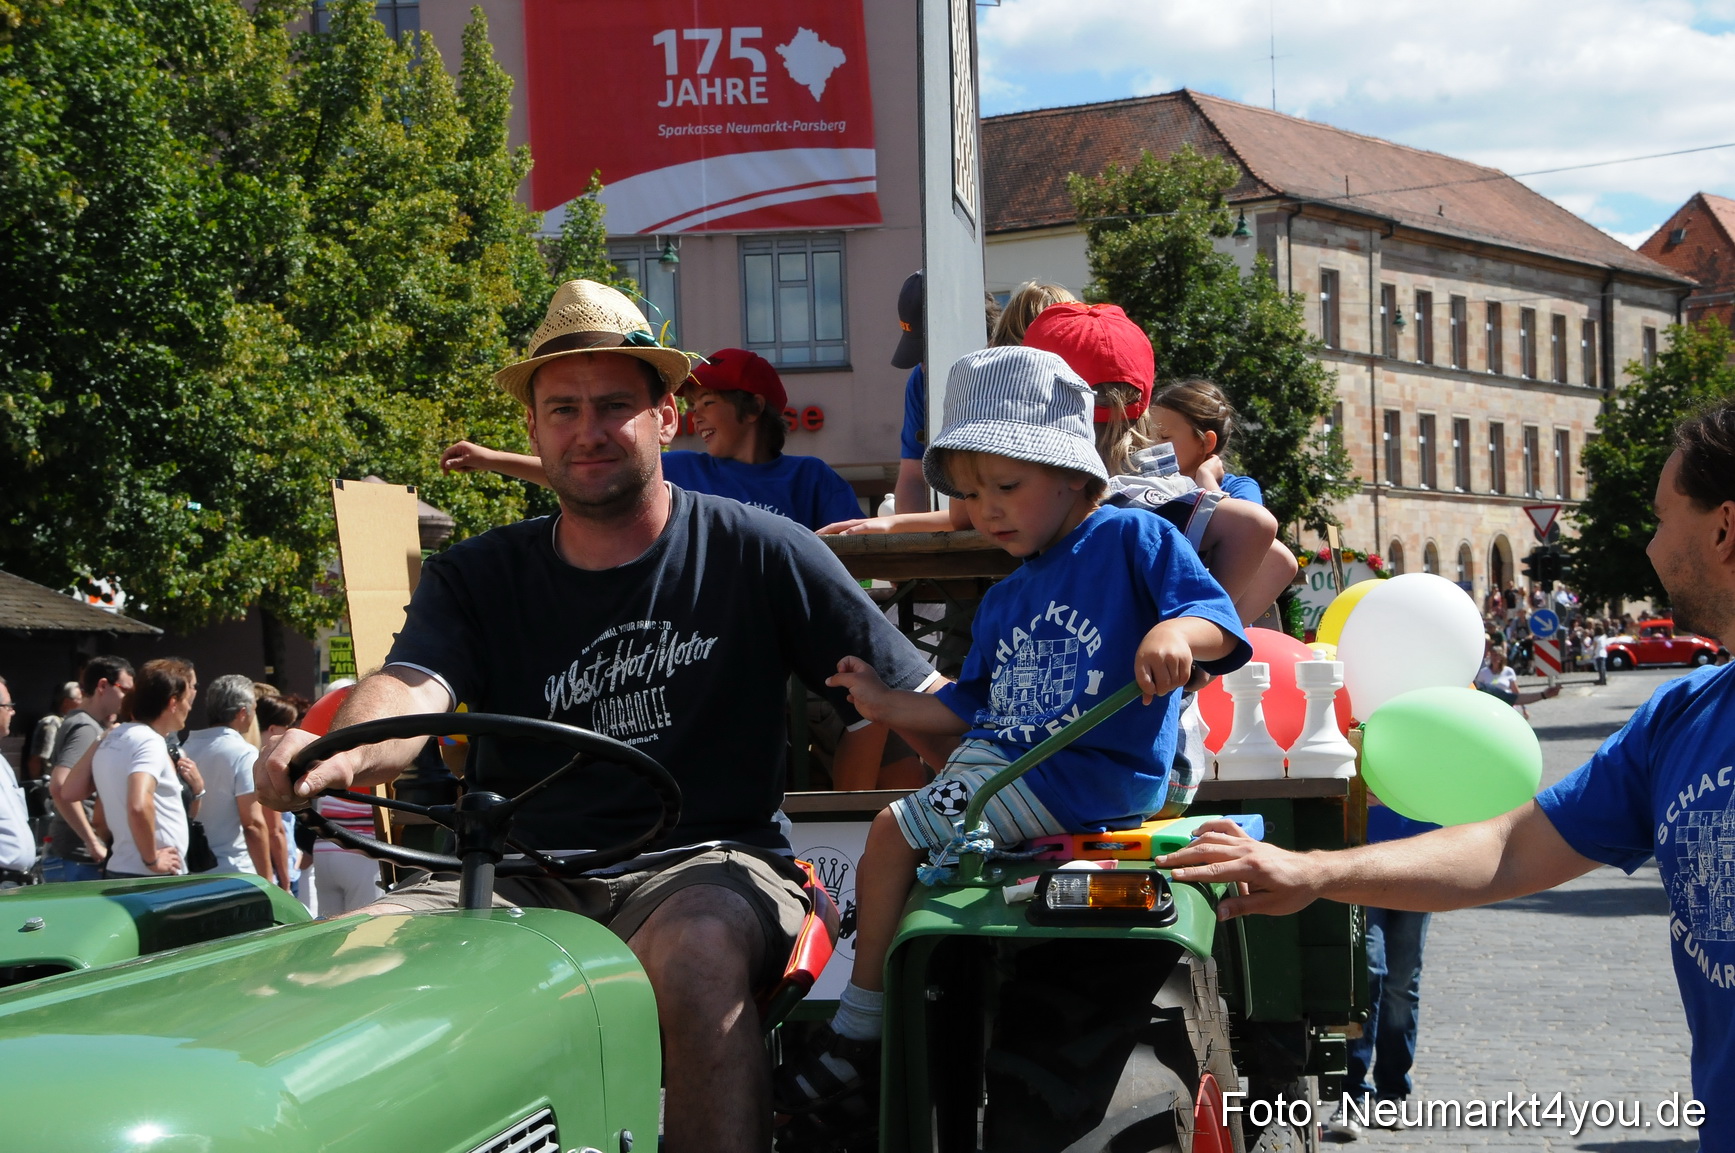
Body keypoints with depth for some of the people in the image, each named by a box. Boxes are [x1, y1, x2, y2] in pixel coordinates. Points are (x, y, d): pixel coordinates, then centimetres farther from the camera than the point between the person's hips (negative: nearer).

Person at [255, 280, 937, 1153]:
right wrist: (341, 756, -35)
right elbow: (411, 688, -11)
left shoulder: (758, 553, 3)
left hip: (705, 864, -3)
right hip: (527, 877, 3)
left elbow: (920, 707, 0)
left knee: (695, 952, -37)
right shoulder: (475, 579, 10)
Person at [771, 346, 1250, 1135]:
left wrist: (1176, 634, -36)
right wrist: (891, 706, 16)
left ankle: (858, 1033, -4)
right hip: (1007, 759, 9)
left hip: (1089, 775, -9)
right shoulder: (1004, 603, 20)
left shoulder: (1133, 538, -3)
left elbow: (1219, 619, -15)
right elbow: (972, 706, 25)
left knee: (893, 834, -14)